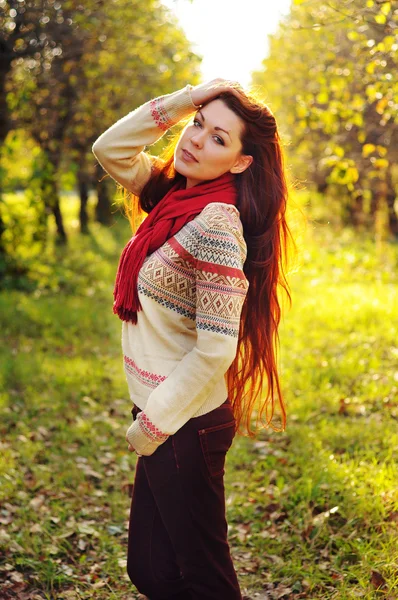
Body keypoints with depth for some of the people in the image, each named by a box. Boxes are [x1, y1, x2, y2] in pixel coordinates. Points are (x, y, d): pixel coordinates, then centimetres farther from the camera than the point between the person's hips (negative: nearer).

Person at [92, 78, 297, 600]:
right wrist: (183, 100, -3)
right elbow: (110, 148, 9)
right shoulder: (175, 195, 4)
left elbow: (215, 348, -23)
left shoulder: (216, 223, -21)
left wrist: (153, 423, -13)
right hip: (165, 415, 8)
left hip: (187, 425, -8)